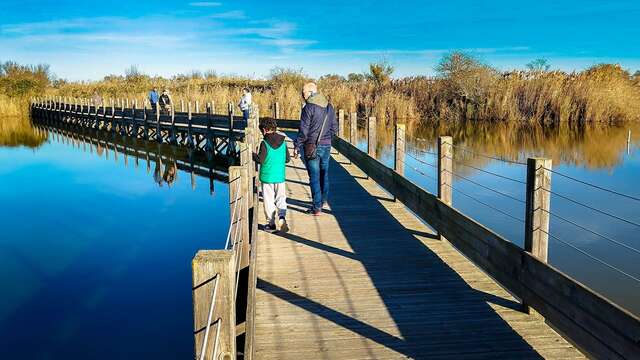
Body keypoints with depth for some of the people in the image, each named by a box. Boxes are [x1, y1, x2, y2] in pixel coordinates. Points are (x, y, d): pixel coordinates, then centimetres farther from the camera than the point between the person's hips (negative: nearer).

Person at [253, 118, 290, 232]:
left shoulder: (264, 143, -11)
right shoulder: (283, 143, 2)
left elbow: (260, 160, -13)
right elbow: (287, 159, 7)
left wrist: (253, 154, 5)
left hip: (267, 177, -3)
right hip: (280, 176, 3)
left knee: (269, 201, 7)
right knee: (281, 198, 10)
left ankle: (271, 223, 12)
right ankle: (282, 216, -14)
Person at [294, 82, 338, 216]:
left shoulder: (309, 108, -14)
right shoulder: (329, 107, 7)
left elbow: (303, 130, -15)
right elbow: (334, 127, 13)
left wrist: (297, 146, -8)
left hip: (312, 146, -6)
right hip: (327, 145, 6)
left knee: (314, 176, -2)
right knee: (324, 173, 19)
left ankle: (317, 207, 0)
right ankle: (323, 200, 34)